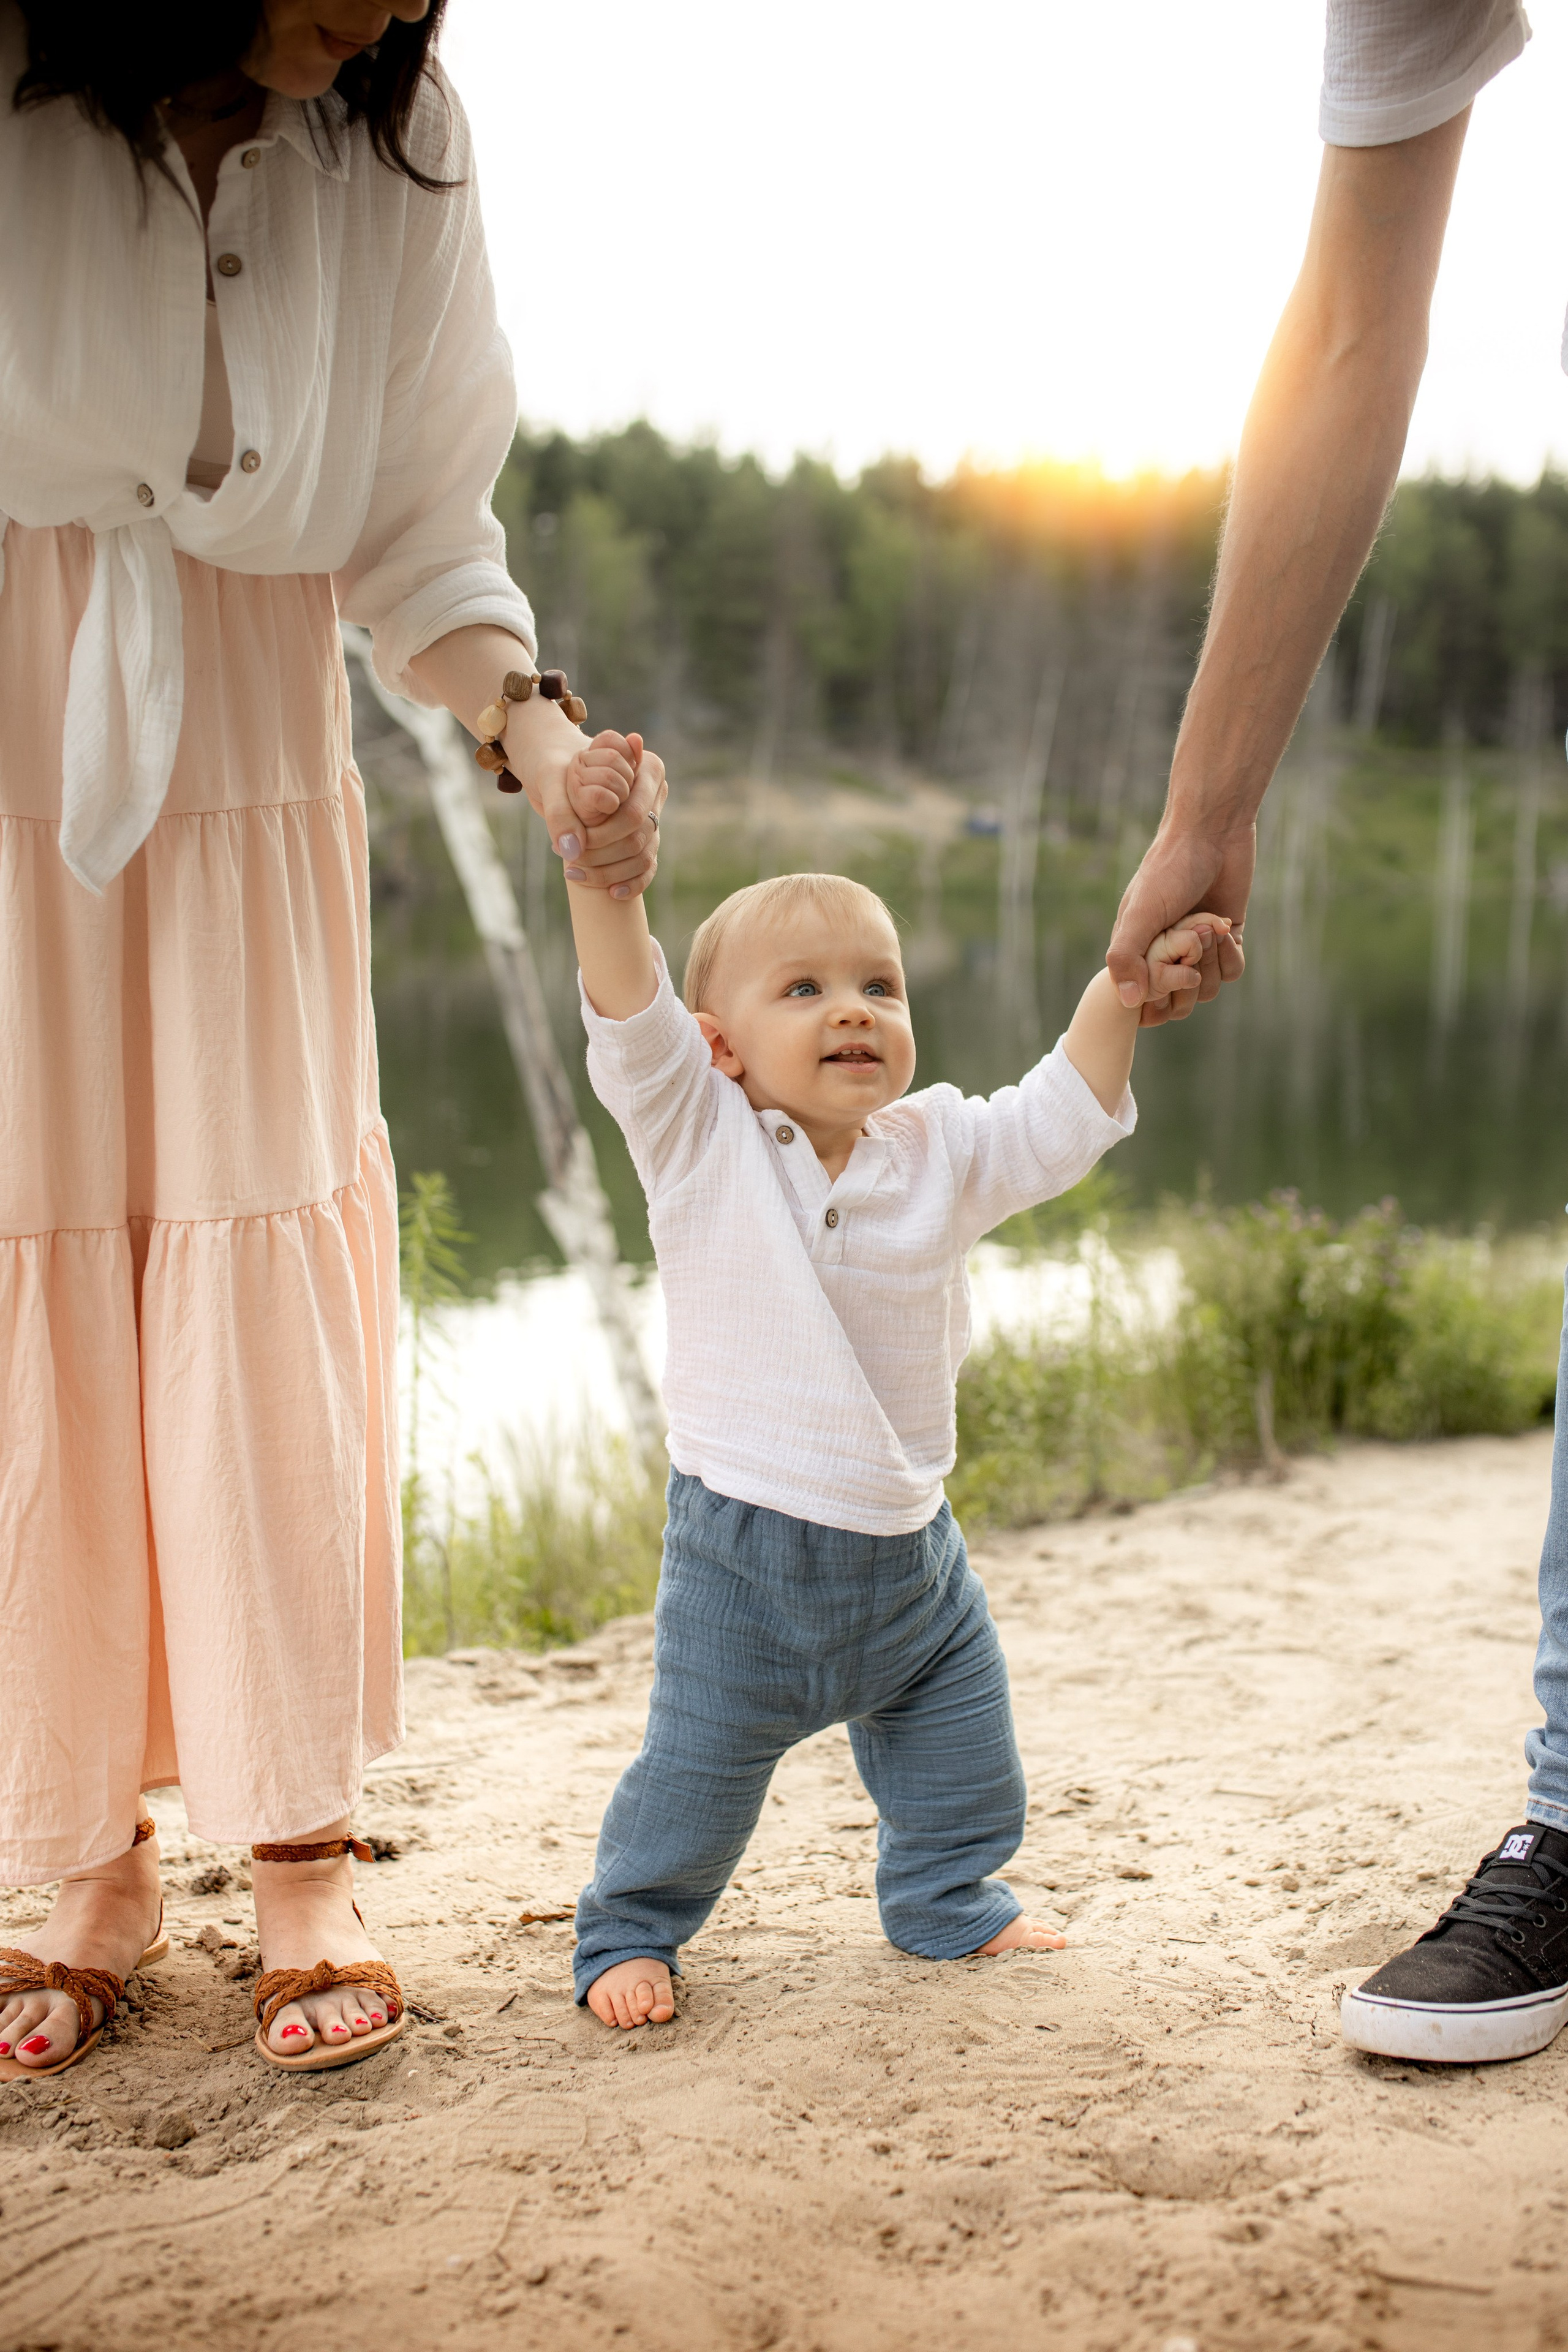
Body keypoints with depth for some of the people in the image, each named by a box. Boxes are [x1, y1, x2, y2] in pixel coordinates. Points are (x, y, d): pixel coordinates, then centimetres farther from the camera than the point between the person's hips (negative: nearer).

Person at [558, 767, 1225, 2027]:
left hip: (909, 1545, 5)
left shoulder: (940, 1151, 1)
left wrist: (1123, 988, -8)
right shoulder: (701, 1143, -11)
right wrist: (608, 871, -38)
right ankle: (630, 1929, 28)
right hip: (746, 1551, -4)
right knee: (698, 1770, 5)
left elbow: (1062, 1120, 4)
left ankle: (950, 1896, 42)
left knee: (963, 1752, 17)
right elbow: (631, 1014, -24)